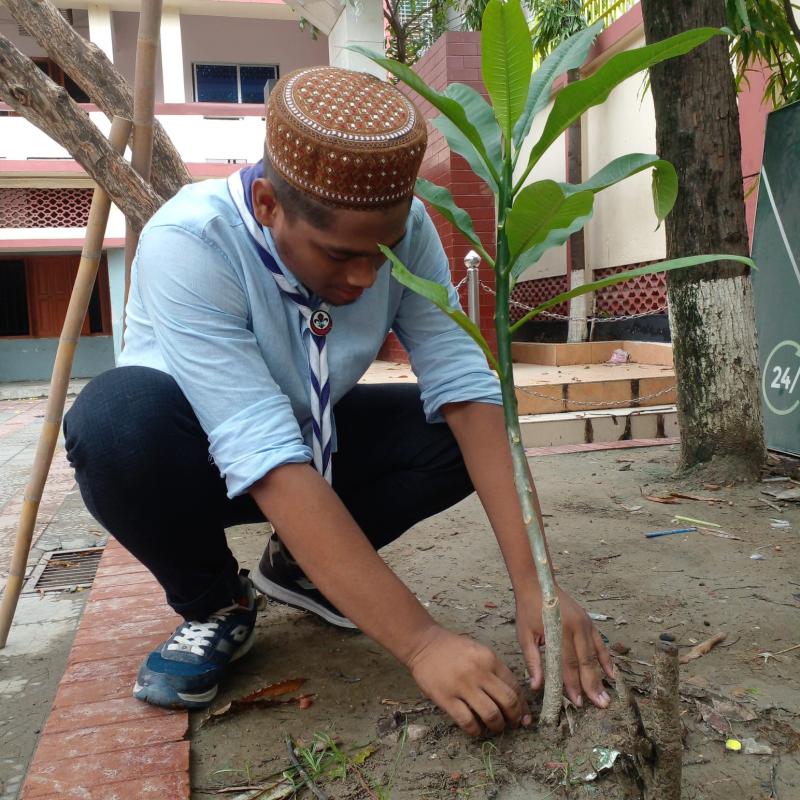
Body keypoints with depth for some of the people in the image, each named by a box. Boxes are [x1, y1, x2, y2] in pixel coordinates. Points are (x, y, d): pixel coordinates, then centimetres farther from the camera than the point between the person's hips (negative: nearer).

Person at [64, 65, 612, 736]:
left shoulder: (401, 226, -19)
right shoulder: (187, 245, -33)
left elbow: (463, 385, -25)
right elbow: (264, 454, -39)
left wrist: (533, 583, -33)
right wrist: (421, 643, -41)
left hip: (315, 442, 4)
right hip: (195, 454, -3)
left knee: (462, 430, -18)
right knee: (119, 417, -36)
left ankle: (298, 566, 5)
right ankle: (214, 604, -5)